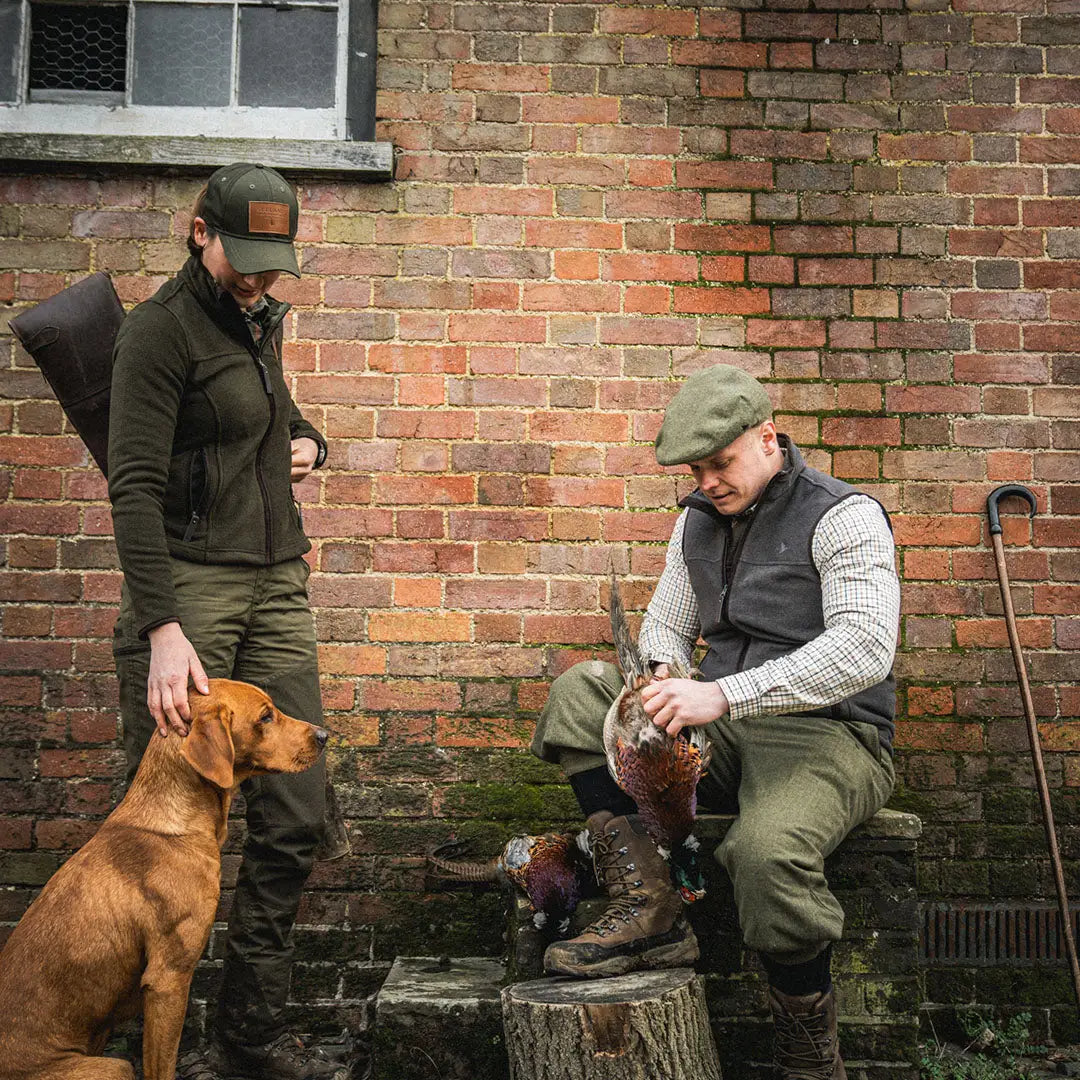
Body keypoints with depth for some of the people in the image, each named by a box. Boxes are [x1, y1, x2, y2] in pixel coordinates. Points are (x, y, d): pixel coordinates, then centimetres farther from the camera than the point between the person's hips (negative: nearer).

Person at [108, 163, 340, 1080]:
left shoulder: (261, 318, 15)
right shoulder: (160, 331, -9)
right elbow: (135, 487, -17)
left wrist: (306, 439, 12)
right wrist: (163, 630, -27)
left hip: (277, 589, 7)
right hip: (190, 587, -7)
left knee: (295, 819, 4)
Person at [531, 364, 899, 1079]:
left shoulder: (844, 517, -9)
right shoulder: (699, 520, 14)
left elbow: (864, 648, -23)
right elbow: (666, 623, 22)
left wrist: (724, 694, -29)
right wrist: (663, 678, -5)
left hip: (827, 734, -7)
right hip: (726, 731, 7)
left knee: (767, 852, -38)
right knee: (579, 693, -9)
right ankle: (649, 910, -20)